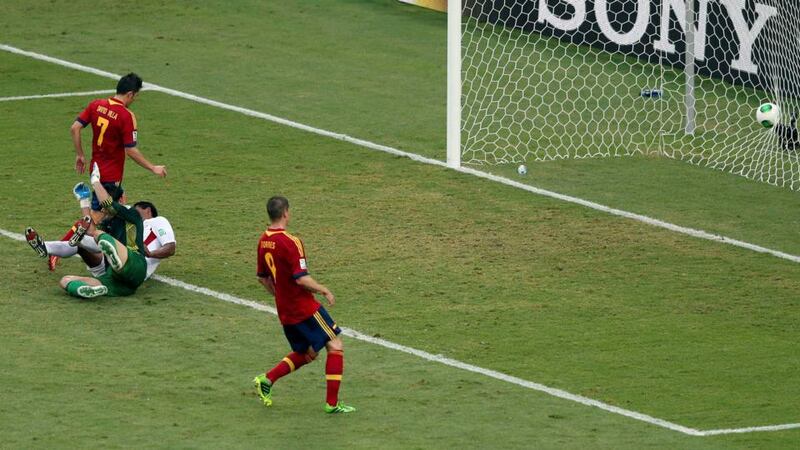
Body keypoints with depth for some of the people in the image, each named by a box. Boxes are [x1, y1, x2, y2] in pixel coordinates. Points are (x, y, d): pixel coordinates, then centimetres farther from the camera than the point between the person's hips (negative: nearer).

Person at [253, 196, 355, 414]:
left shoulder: (263, 241, 5)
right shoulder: (290, 242, -20)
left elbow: (263, 278, 16)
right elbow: (301, 279, -23)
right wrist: (324, 291, -8)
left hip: (285, 311, 8)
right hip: (305, 307, -8)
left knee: (305, 354, 22)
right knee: (335, 346, 1)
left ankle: (267, 379, 9)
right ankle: (332, 403, -3)